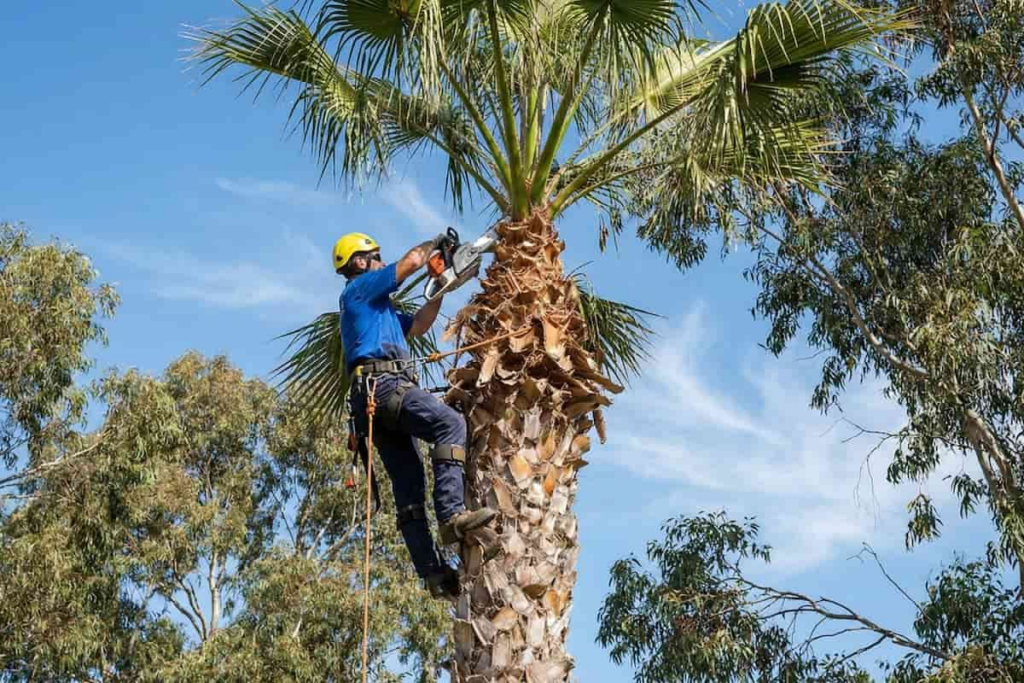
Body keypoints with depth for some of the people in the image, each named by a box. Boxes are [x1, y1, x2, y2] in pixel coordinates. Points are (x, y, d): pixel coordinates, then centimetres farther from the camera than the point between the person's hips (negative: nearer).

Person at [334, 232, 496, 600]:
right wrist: (434, 242, 20)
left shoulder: (378, 308, 35)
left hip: (382, 391, 10)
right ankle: (451, 513, -39)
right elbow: (411, 262, 1)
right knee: (450, 423, -27)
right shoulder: (358, 289, 8)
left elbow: (418, 325, 36)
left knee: (410, 487, 2)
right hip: (383, 383, -10)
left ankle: (433, 572, -3)